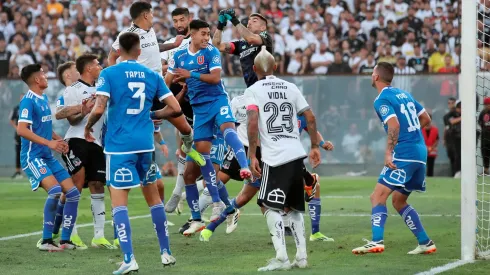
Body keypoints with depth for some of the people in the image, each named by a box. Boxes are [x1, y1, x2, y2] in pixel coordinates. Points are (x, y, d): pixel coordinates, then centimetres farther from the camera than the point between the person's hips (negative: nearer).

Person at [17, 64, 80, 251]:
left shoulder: (44, 99, 15)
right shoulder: (28, 101, -12)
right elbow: (21, 130, -23)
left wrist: (59, 141, 10)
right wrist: (49, 143, -25)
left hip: (48, 157, 9)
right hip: (33, 156, -9)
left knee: (73, 193, 1)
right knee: (55, 190, -26)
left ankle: (65, 240, 8)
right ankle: (46, 241, -18)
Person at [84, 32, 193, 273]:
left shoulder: (108, 74, -4)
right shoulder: (152, 75, 8)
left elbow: (99, 109, -15)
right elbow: (175, 108, 6)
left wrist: (88, 127, 6)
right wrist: (187, 133, 22)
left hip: (119, 145, -4)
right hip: (145, 144, 4)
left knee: (119, 201, -2)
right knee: (153, 197, 18)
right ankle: (166, 252, 23)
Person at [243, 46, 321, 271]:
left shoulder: (253, 90, -1)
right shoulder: (290, 87, 13)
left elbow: (252, 123, -13)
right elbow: (310, 118, 12)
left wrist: (252, 155, -10)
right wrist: (315, 146, 21)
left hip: (275, 157, -5)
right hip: (296, 154, 6)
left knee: (269, 206, -3)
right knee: (294, 207, 16)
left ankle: (281, 258, -14)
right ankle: (301, 257, 14)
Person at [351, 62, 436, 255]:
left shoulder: (382, 99, -6)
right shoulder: (404, 95, 18)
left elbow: (394, 125, -21)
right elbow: (425, 119, 23)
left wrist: (388, 152, -22)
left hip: (404, 153, -9)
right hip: (420, 152, 9)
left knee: (378, 196, -13)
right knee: (399, 201, 18)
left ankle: (377, 241, -29)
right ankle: (425, 243, 17)